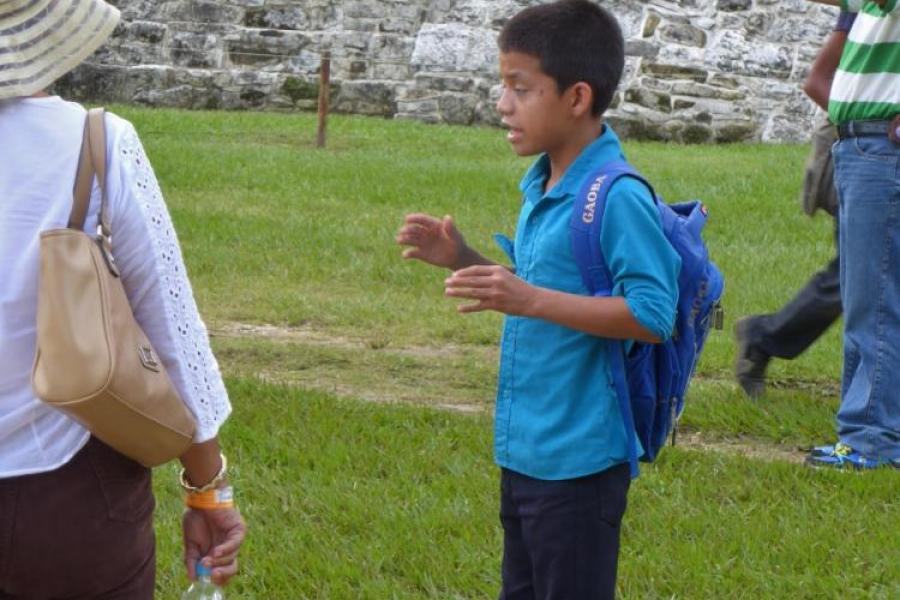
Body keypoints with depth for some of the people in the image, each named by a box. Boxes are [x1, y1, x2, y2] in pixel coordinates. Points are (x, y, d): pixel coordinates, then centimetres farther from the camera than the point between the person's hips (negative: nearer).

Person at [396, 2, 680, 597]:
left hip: (579, 460, -10)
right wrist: (464, 259, 7)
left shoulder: (618, 197, -20)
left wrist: (529, 299, -31)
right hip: (524, 451, 10)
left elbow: (652, 314, -26)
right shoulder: (541, 186, 9)